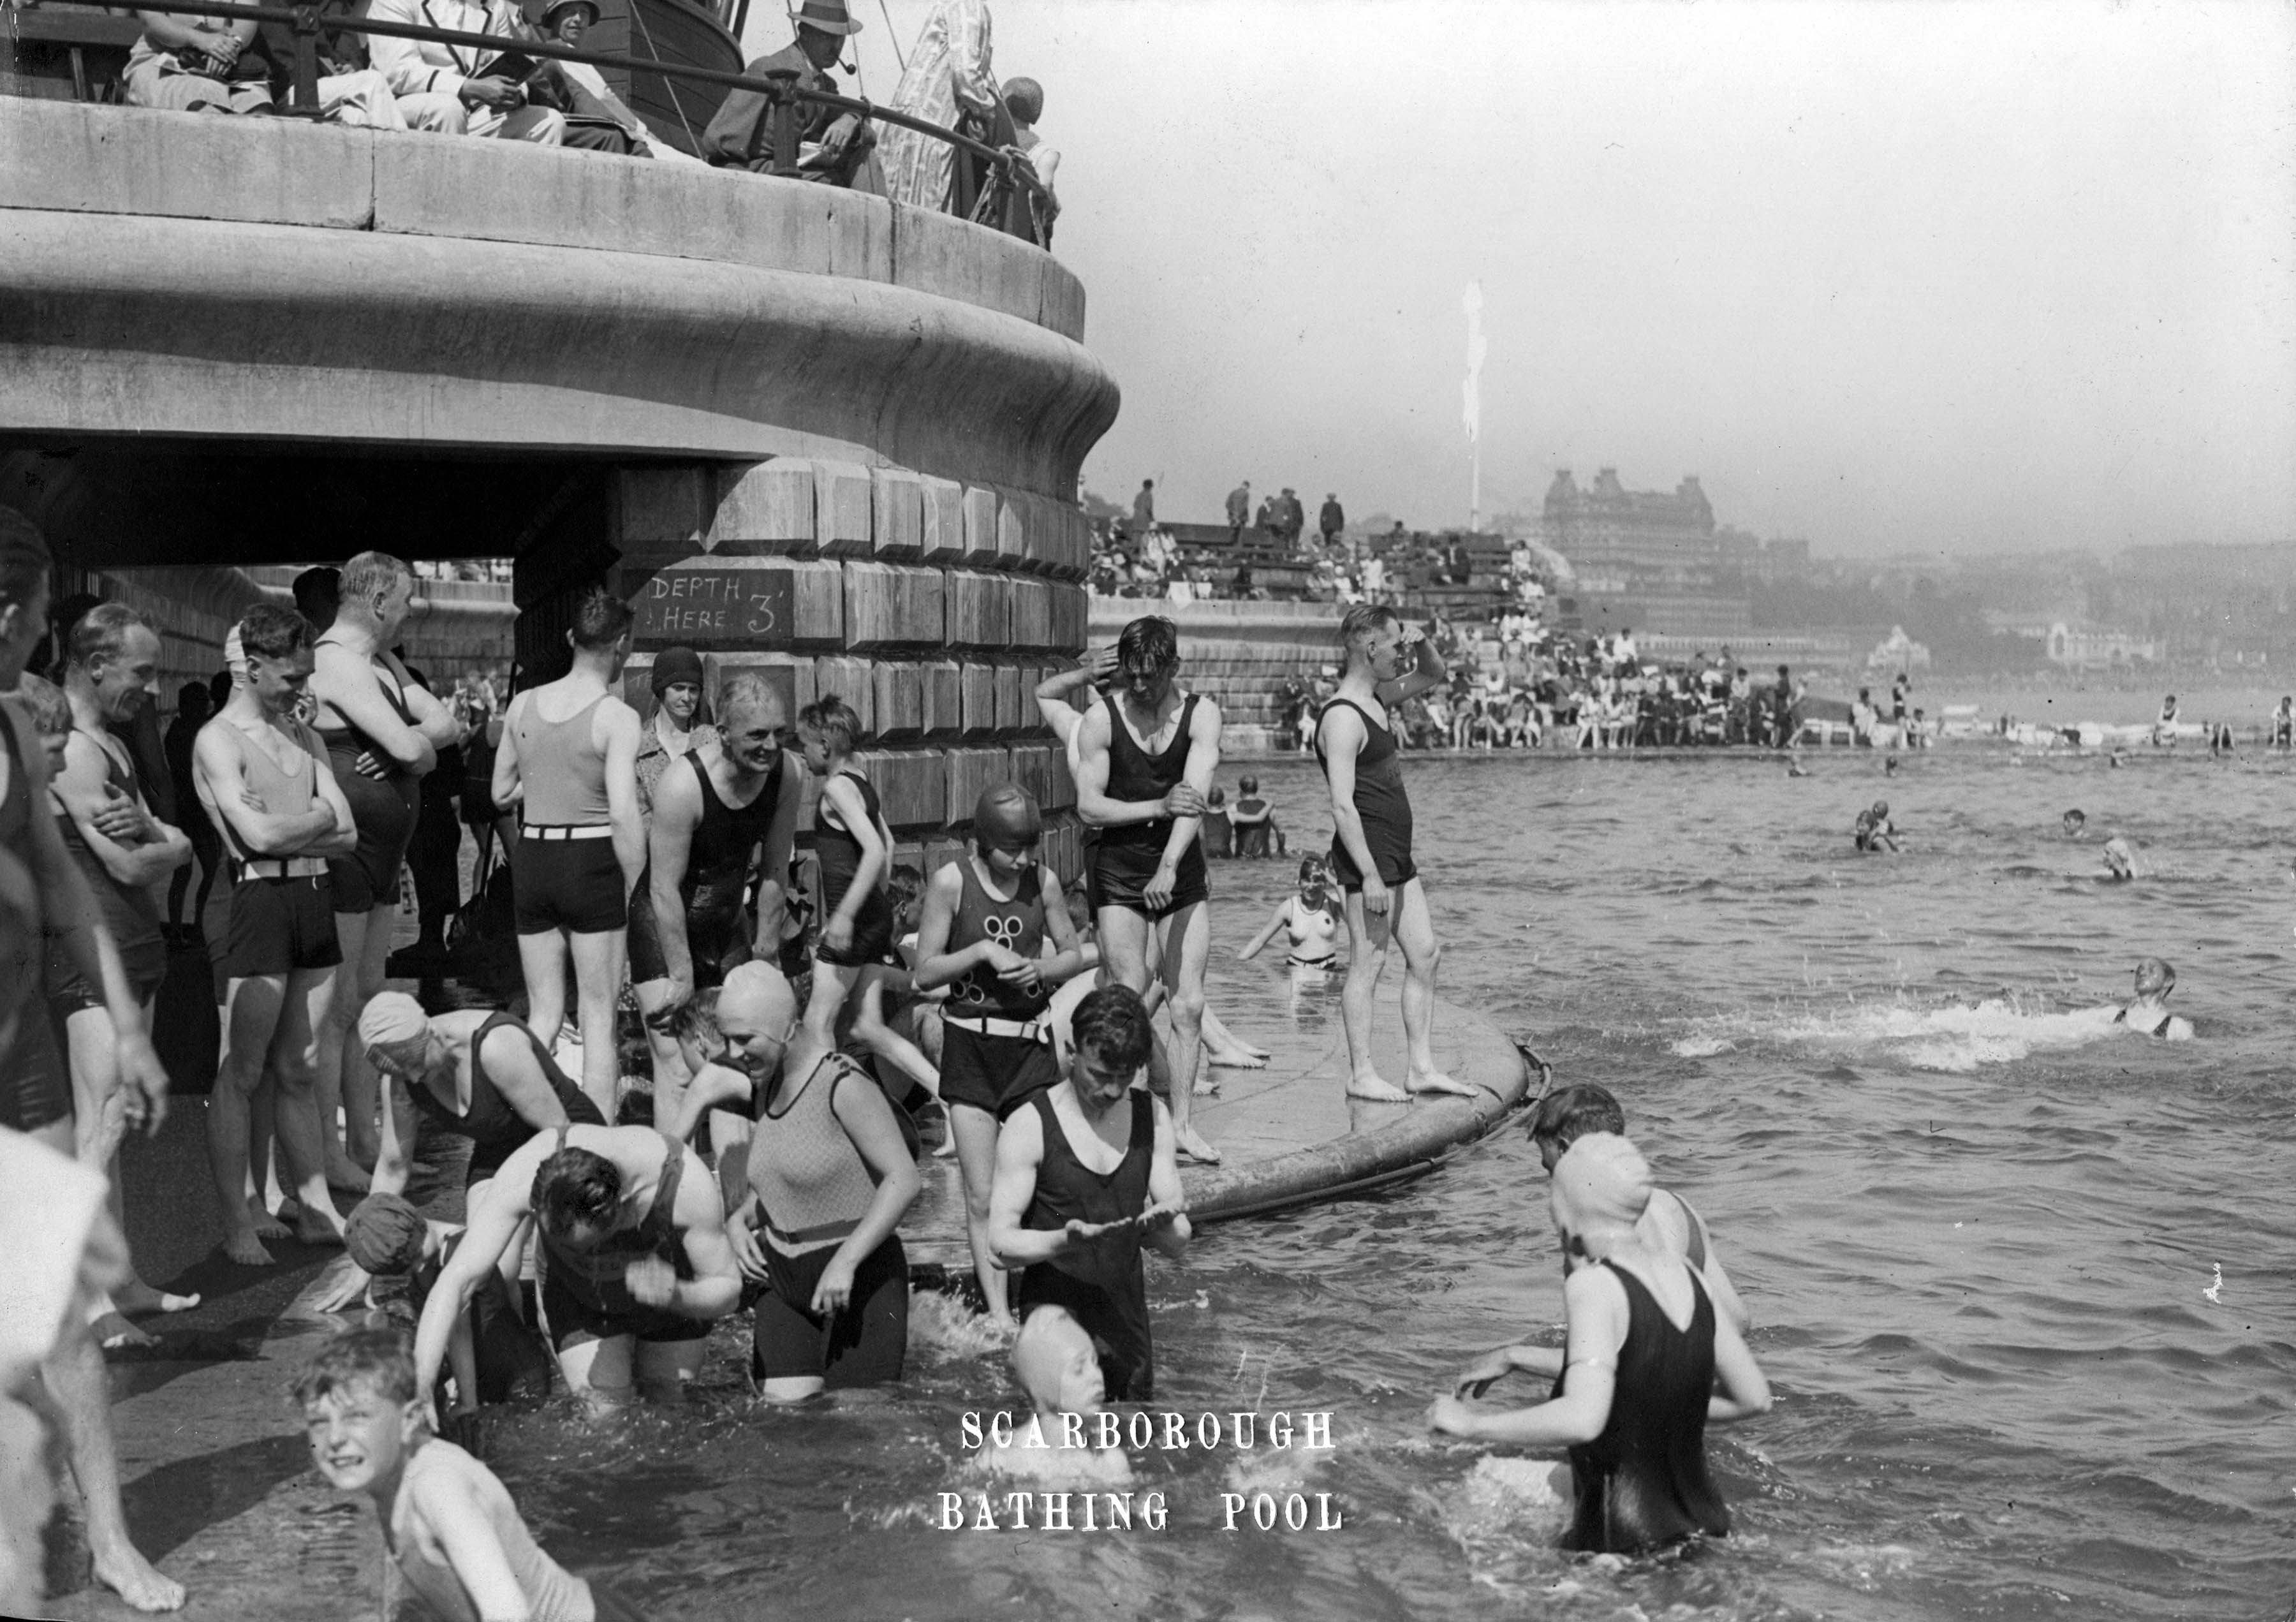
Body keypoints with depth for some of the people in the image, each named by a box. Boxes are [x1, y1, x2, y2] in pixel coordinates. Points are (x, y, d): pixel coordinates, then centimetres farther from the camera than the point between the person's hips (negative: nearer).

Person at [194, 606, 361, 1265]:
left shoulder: (305, 738, 17)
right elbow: (259, 835, -17)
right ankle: (239, 1221, 5)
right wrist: (318, 817, 0)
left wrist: (284, 827, -7)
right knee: (241, 1073, -1)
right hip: (260, 899, -7)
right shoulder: (218, 741, -4)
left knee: (300, 1070, 12)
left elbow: (347, 835, 8)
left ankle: (315, 1207, 16)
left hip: (315, 900, 7)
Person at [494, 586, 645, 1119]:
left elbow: (502, 792, 14)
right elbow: (624, 816, -18)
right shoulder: (617, 717, -11)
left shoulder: (523, 704, 5)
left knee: (543, 1012, 15)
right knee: (598, 1015, 4)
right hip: (592, 862, -5)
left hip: (532, 860, 5)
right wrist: (637, 890, -8)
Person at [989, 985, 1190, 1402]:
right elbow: (1001, 1244, -10)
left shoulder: (1153, 1117, 4)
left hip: (1127, 1310, 4)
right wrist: (1067, 1240, -28)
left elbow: (1179, 1246, 3)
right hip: (1054, 1305, -4)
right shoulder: (1030, 1126, -9)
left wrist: (1161, 1226, -20)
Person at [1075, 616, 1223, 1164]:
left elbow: (1195, 796, -18)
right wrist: (1159, 807, -25)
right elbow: (1088, 806, -11)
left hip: (1182, 872, 1)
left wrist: (1169, 867, -31)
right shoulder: (1101, 721, -7)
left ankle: (1181, 1122, 6)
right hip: (1119, 876, -1)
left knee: (1189, 1004, -1)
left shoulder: (1201, 714, -6)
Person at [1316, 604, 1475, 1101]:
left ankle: (1421, 1068, 15)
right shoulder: (1343, 718, -17)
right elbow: (1342, 805, -22)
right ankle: (1362, 1074, 3)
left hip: (1395, 855, 10)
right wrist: (1369, 875, -24)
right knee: (1369, 961, -4)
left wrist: (1422, 644, 7)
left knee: (1425, 955, 10)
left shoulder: (1376, 698, 12)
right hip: (1367, 854, -10)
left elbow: (1434, 676, 29)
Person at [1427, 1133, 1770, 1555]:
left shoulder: (1594, 1284, -15)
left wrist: (1472, 1424, -18)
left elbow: (1583, 1420, -30)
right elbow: (1754, 1398, 15)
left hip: (1622, 1543, -8)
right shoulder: (1681, 1273, 7)